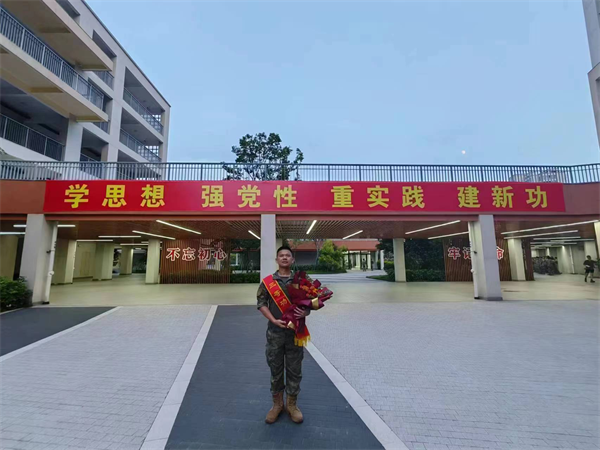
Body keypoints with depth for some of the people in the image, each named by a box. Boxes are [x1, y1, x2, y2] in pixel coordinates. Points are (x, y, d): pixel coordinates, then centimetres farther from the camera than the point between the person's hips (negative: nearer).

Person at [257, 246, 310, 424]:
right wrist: (274, 320, -15)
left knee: (294, 369, 11)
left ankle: (292, 404, 32)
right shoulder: (268, 281, 0)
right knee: (275, 369, 13)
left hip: (295, 331, 1)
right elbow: (261, 303, -2)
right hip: (275, 332, 0)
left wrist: (304, 312, -19)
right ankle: (277, 404, 33)